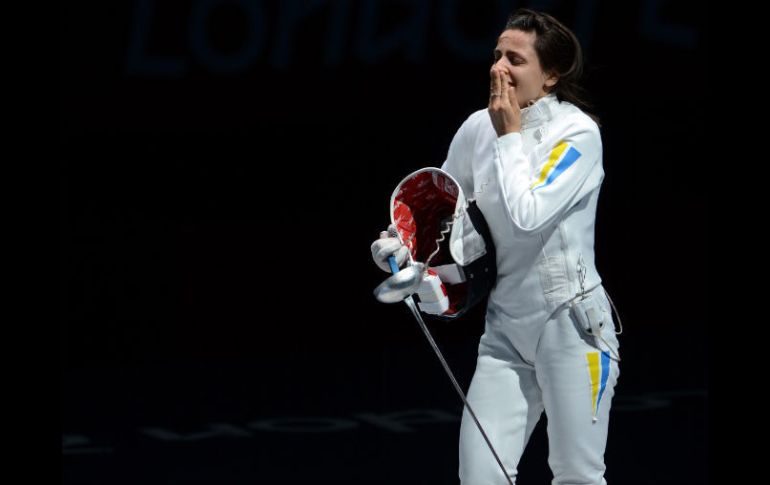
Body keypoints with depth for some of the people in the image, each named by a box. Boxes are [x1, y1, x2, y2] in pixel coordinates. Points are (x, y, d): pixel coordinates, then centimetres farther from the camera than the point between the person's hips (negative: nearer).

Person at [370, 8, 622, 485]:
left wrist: (510, 136, -14)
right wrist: (400, 244, -3)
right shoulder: (477, 128, 2)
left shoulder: (578, 132, -14)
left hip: (570, 324, -5)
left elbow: (526, 217, -25)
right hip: (506, 327, 5)